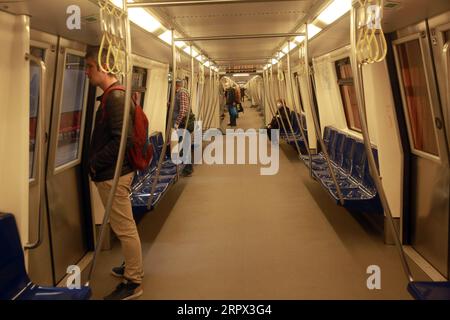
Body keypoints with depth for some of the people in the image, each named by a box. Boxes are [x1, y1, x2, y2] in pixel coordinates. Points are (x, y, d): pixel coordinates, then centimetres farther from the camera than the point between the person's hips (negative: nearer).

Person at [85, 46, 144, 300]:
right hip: (113, 171, 10)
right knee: (124, 226, 19)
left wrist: (95, 162, -15)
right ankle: (132, 268, 34)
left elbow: (121, 140, -25)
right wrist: (97, 161, 10)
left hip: (113, 174, -10)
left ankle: (133, 282, 12)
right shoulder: (115, 95, 13)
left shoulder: (116, 97, -17)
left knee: (125, 228, 0)